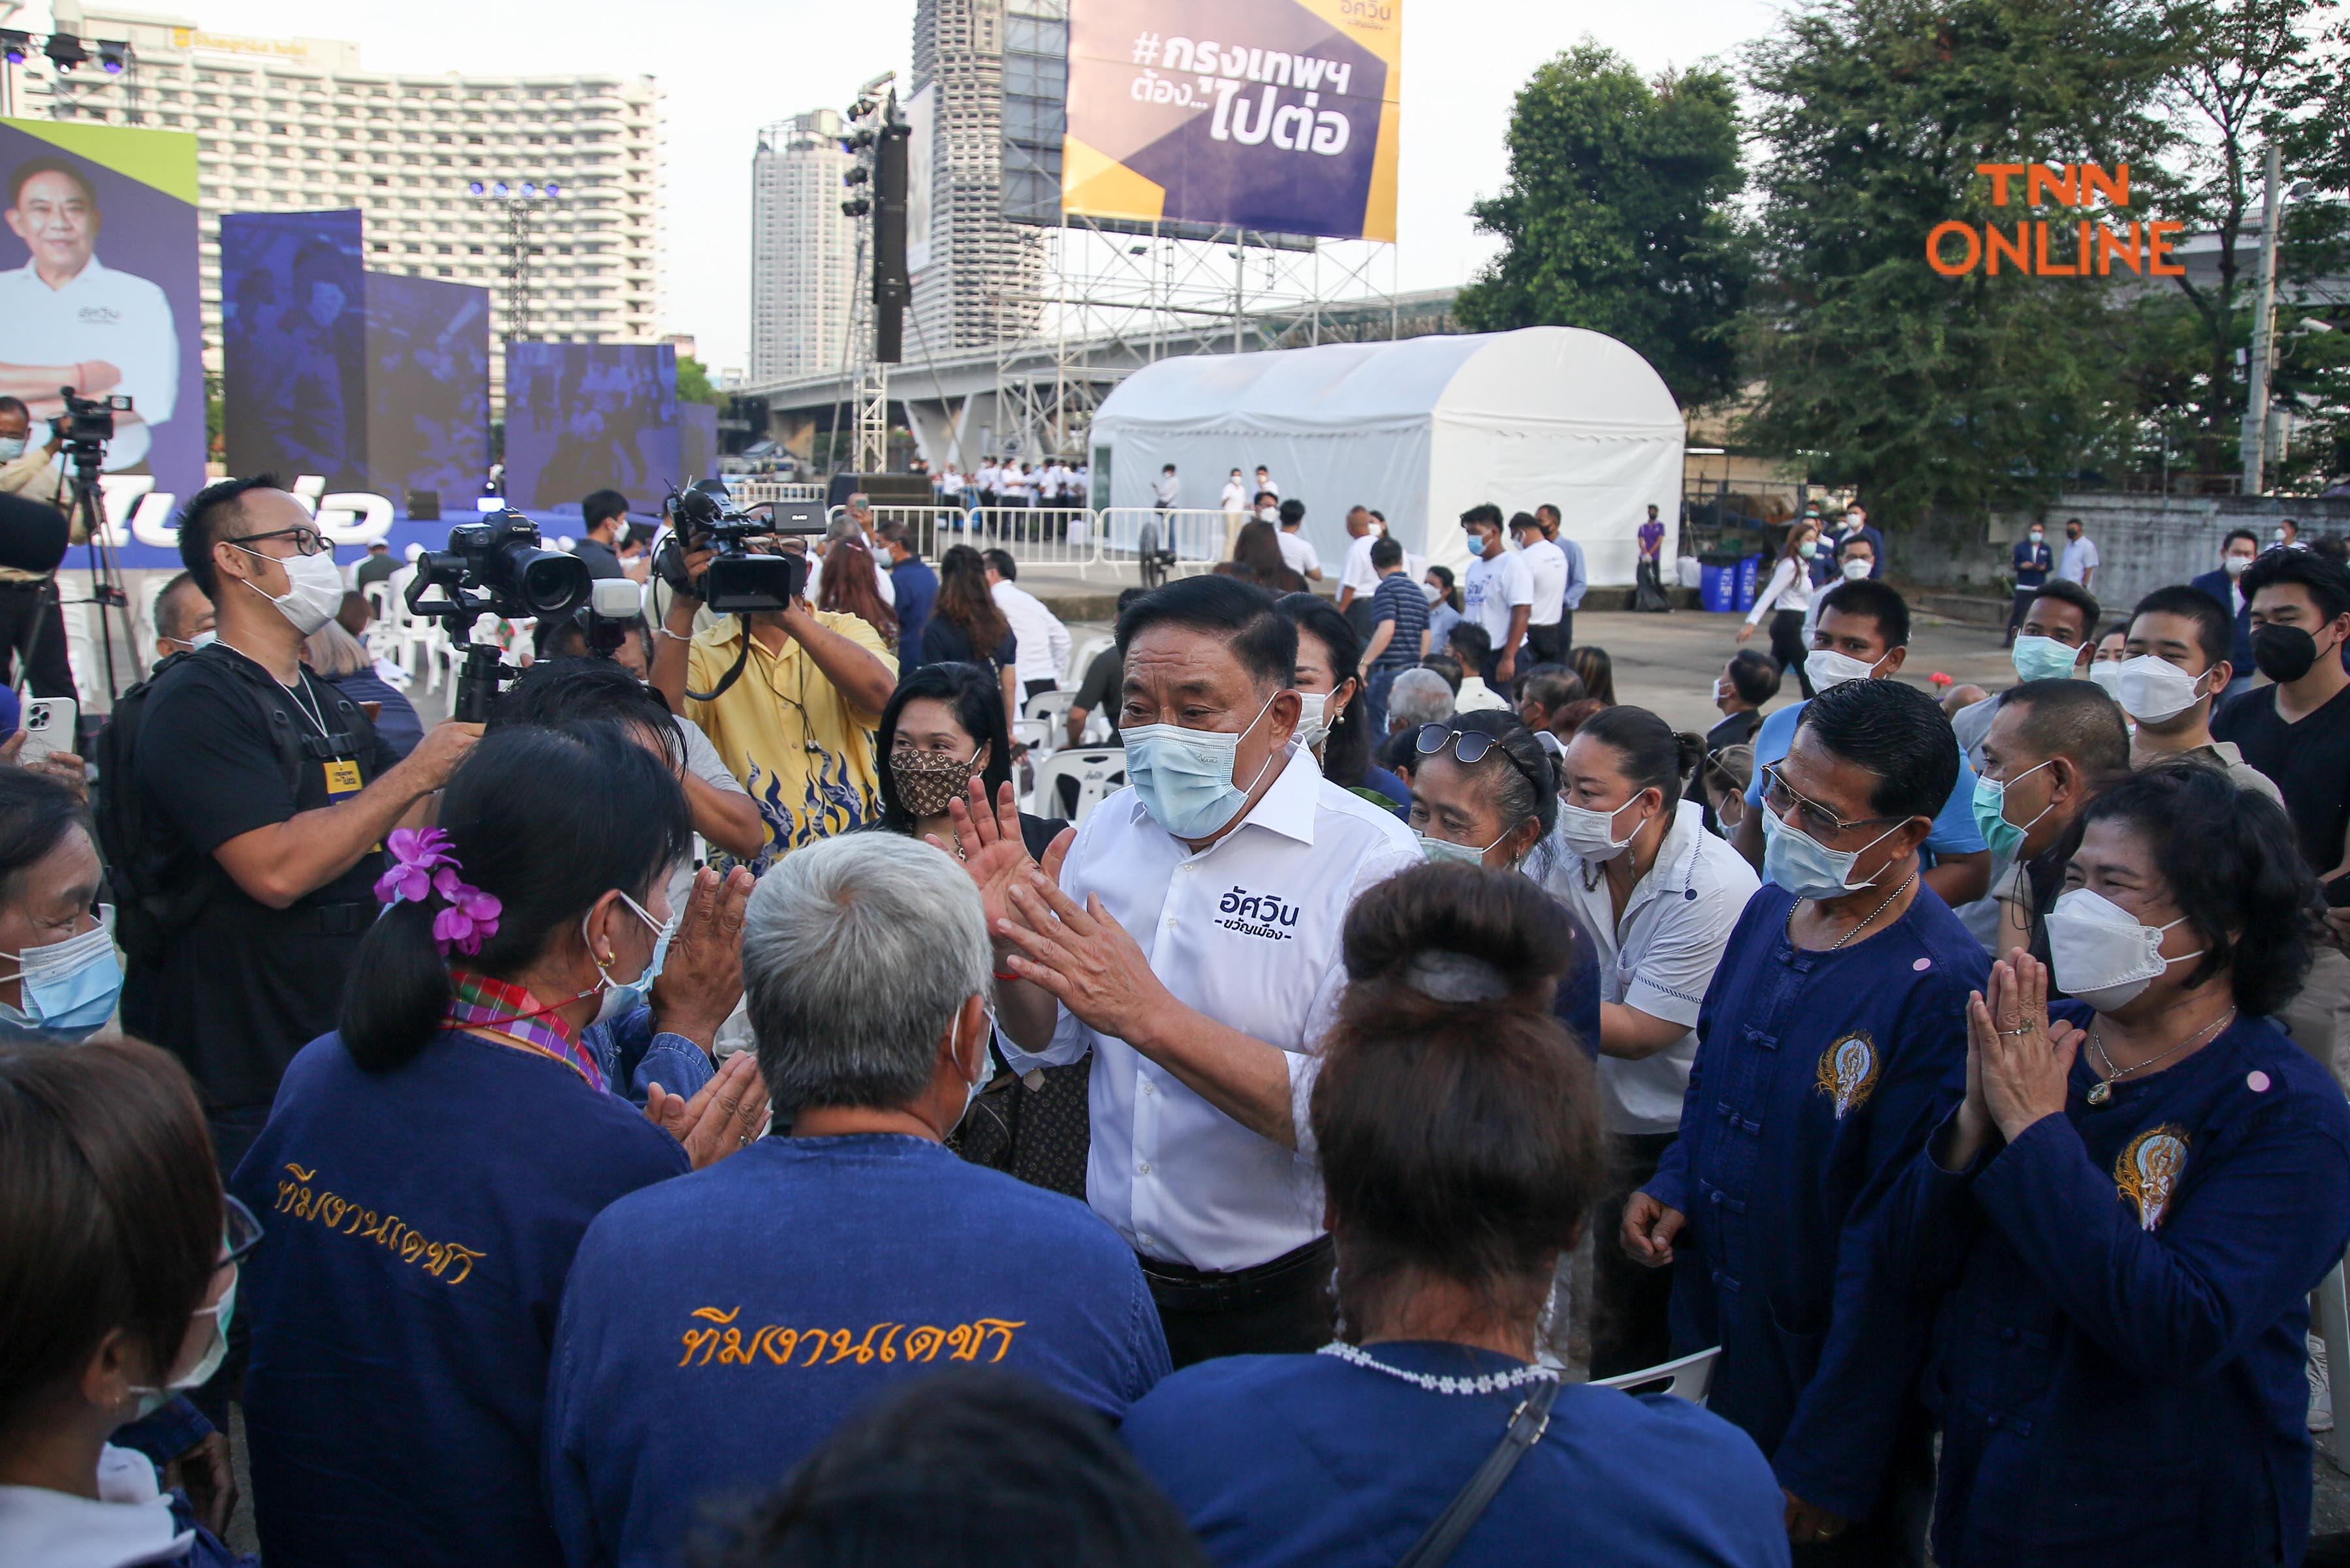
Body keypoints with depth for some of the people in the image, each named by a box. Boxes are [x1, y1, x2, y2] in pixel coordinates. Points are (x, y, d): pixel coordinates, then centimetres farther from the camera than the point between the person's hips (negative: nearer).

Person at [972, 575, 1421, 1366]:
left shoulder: (1369, 858, -18)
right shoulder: (1109, 826, -1)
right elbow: (1044, 1048, 7)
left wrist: (1149, 1015, -32)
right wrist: (1009, 950, -14)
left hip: (1283, 1303, -5)